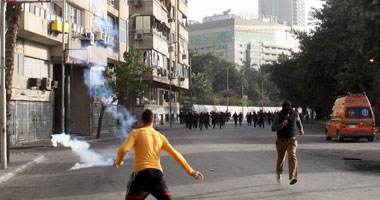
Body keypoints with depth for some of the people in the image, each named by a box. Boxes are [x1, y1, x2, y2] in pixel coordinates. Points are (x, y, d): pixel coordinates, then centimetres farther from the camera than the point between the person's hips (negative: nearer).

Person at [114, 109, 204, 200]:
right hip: (157, 173, 4)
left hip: (142, 173, -3)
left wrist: (118, 161, 11)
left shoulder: (136, 133, 5)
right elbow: (175, 154, 13)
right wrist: (190, 171, 14)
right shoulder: (161, 137, 16)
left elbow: (124, 150, -10)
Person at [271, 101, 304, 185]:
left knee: (292, 156, -22)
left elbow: (298, 121, 25)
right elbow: (273, 128, -17)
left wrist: (301, 129, 35)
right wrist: (281, 125, -33)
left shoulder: (295, 114, 1)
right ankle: (278, 173, 44)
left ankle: (293, 177, -32)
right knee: (280, 159, 13)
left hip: (292, 140, 0)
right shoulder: (279, 116, -8)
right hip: (281, 140, 0)